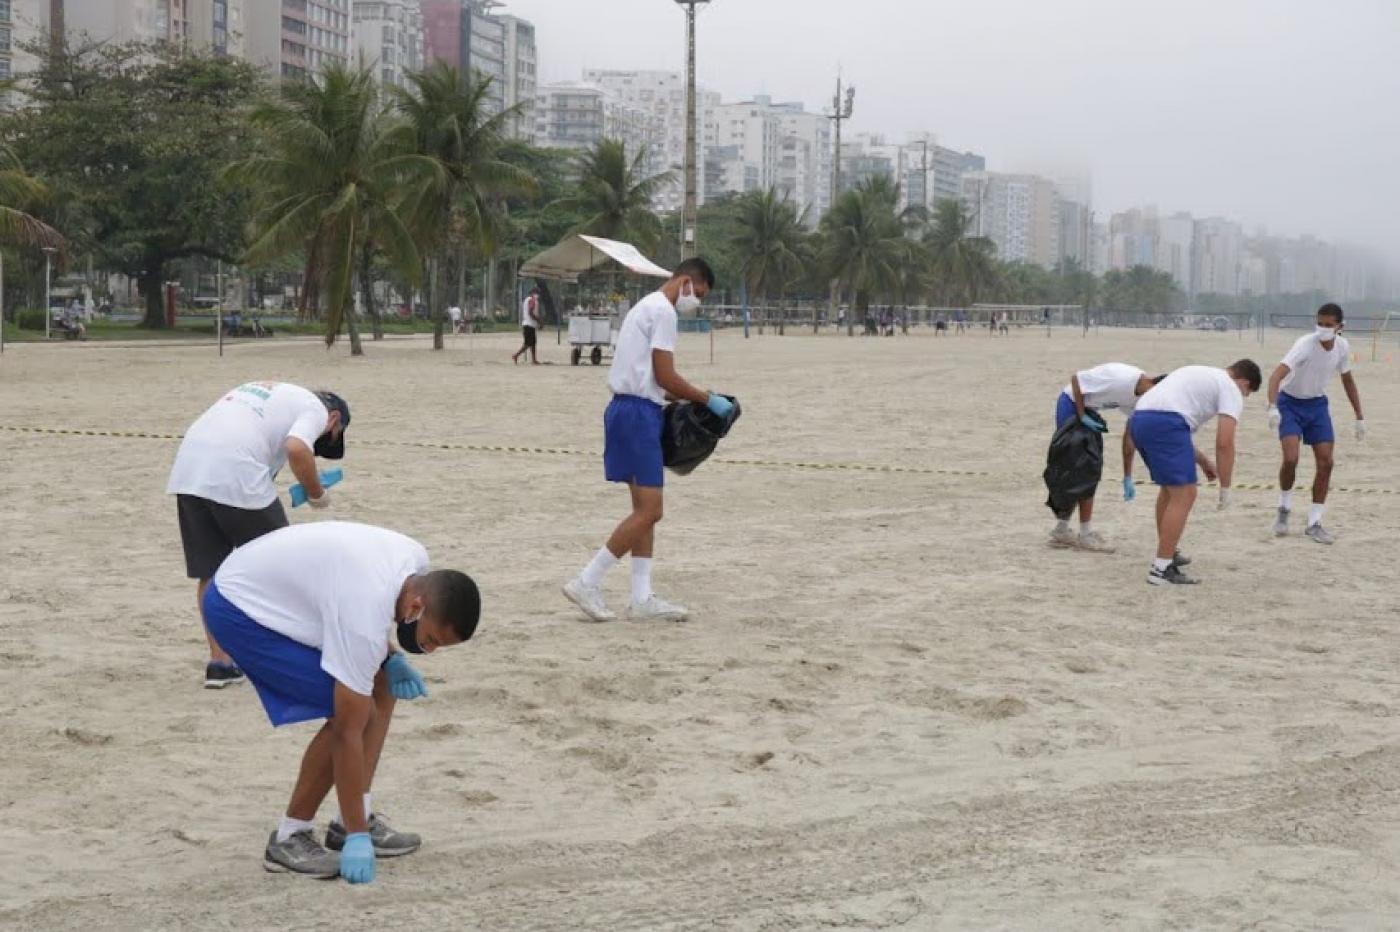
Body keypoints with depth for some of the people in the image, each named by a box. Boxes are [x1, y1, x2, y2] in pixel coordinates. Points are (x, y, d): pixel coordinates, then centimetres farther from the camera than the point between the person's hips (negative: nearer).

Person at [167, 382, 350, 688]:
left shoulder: (262, 389, 32)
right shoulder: (315, 409, 10)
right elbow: (297, 448, -11)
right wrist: (316, 494, 4)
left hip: (187, 470, 7)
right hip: (235, 476, -7)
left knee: (211, 571, 15)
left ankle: (219, 662, 18)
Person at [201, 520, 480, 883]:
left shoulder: (418, 562, -10)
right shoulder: (365, 620, -34)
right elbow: (349, 733, -29)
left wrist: (389, 658, -2)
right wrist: (357, 837, -23)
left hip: (283, 590, 10)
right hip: (237, 607, -10)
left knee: (381, 689, 5)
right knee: (354, 713, -18)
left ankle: (354, 820, 11)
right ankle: (290, 837, -4)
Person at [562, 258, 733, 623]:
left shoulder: (648, 306, 21)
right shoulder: (663, 311, -11)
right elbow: (665, 376, -16)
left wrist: (687, 398, 15)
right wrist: (708, 400, -5)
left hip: (630, 409, 11)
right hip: (638, 414, -11)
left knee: (644, 508, 10)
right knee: (649, 510, -10)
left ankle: (642, 598, 10)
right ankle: (587, 583, -7)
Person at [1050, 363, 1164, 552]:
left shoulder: (1142, 396, -6)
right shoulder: (1119, 379, -31)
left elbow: (1129, 437, 2)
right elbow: (1075, 378, -23)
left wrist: (1127, 478, 2)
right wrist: (1082, 416, -21)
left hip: (1088, 409, 9)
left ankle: (1061, 531, 21)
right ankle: (1086, 534, -3)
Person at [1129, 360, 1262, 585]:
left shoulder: (1202, 375, 34)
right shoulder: (1232, 390, 7)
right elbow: (1224, 443, -3)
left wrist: (1202, 460, 39)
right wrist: (1225, 488, 5)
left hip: (1138, 418, 9)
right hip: (1164, 423, -9)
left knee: (1170, 488, 26)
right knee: (1184, 495, -5)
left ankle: (1166, 555, 35)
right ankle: (1162, 569, -8)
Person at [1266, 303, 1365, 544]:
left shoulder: (1343, 347, -8)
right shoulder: (1305, 345, -26)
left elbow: (1348, 381, 10)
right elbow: (1277, 375, -39)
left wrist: (1359, 417, 10)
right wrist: (1273, 407, -55)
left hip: (1317, 405, 5)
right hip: (1290, 403, -5)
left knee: (1326, 463, -3)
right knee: (1291, 459, -20)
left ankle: (1314, 523, 8)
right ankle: (1284, 510, 7)